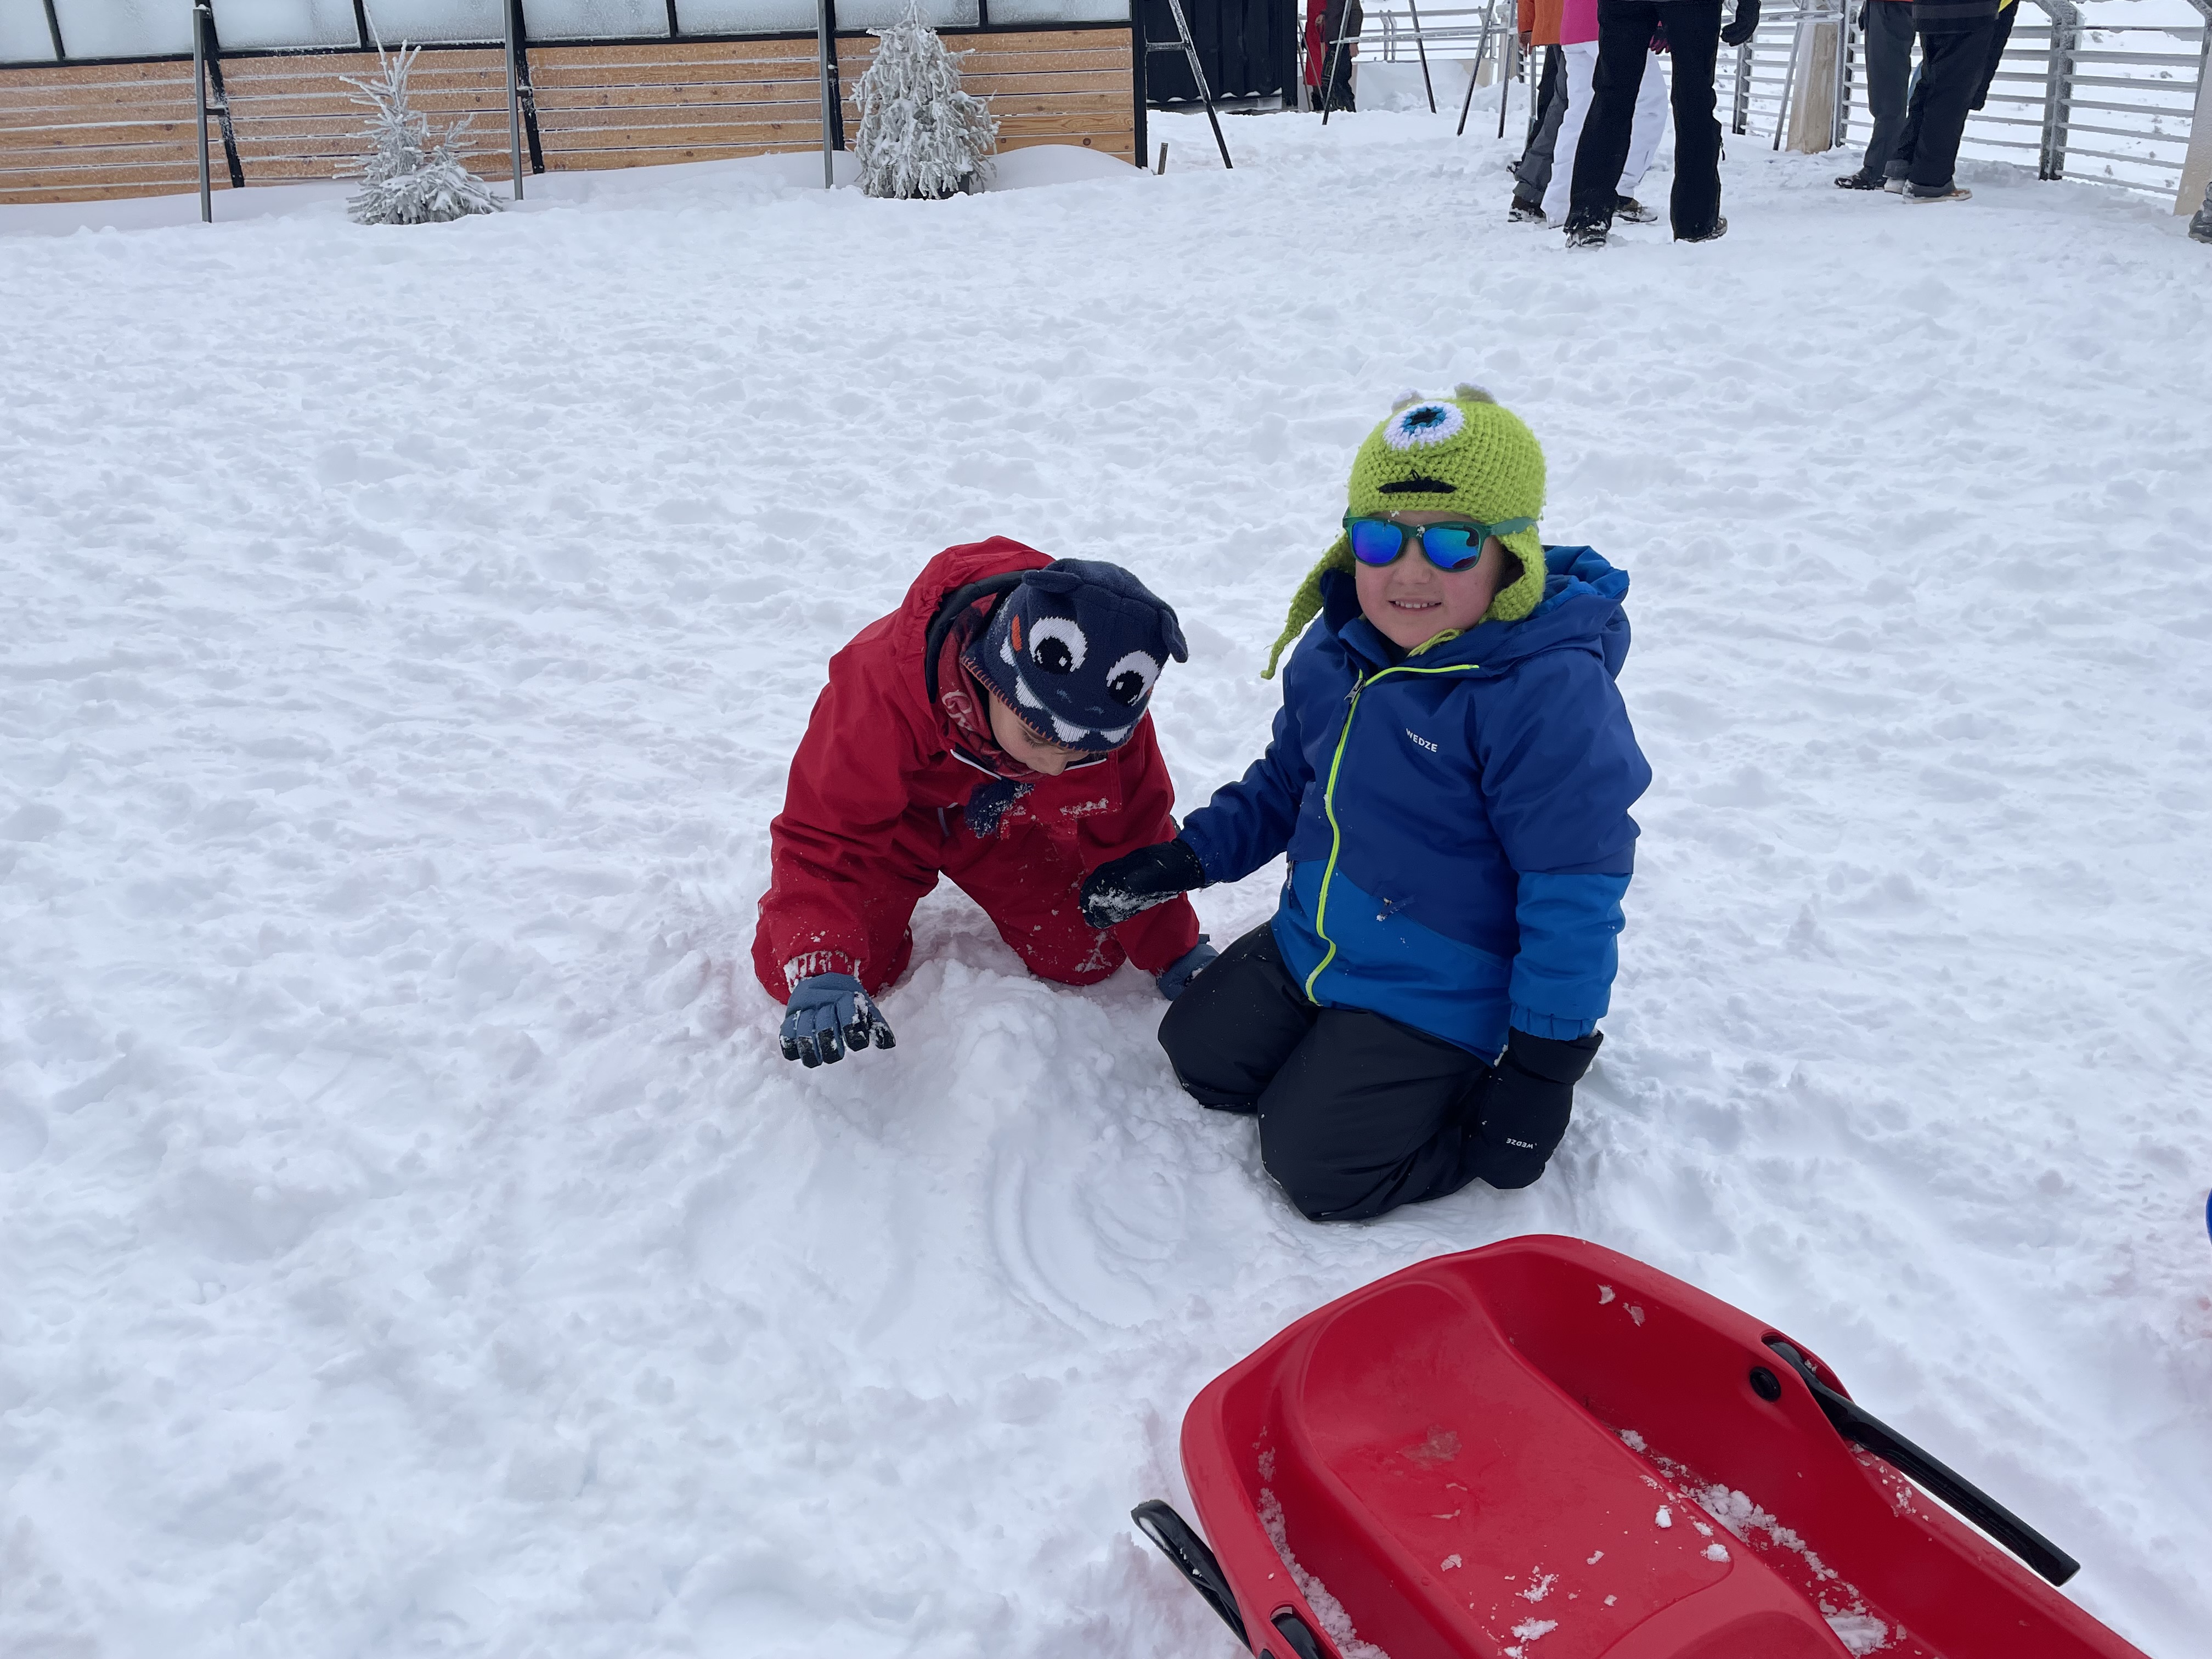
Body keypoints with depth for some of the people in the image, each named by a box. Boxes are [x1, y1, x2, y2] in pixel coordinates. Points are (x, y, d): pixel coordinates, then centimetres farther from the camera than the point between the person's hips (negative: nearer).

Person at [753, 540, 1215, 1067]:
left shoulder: (1112, 717, -31)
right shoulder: (882, 686, -44)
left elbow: (1133, 836, -13)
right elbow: (821, 835, -40)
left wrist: (1175, 953, -8)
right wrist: (820, 973, -53)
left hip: (1006, 823, 3)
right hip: (887, 811, -2)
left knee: (1088, 958, -4)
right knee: (792, 971, -15)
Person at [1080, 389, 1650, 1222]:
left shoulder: (1549, 691, -27)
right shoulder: (1339, 645, -3)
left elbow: (1574, 890, -23)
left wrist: (1544, 1061, -19)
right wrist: (1188, 856, 5)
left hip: (1437, 992, -7)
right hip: (1308, 946, 8)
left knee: (1314, 1167, -8)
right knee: (1198, 1057, 13)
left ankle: (1461, 1082, 13)